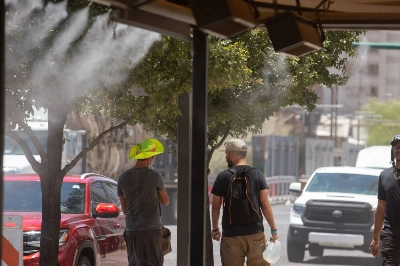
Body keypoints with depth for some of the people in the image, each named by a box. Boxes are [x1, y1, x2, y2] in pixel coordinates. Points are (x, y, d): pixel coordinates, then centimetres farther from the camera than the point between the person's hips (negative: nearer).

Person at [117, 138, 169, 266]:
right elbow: (165, 201, 4)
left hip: (132, 230, 4)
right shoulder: (154, 176, -9)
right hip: (152, 228, -3)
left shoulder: (123, 178, 2)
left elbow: (124, 208, 11)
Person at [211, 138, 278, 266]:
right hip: (255, 234, 1)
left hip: (231, 236, -1)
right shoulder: (258, 175, 1)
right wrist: (274, 229, 2)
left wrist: (215, 229, 16)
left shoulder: (223, 177, -1)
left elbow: (215, 207, 3)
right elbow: (265, 205, -3)